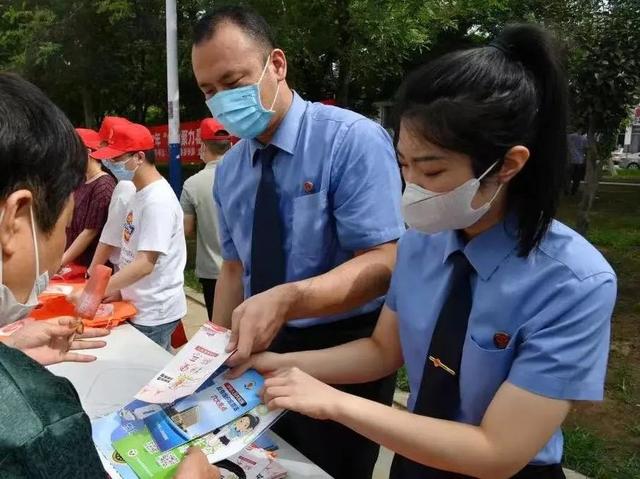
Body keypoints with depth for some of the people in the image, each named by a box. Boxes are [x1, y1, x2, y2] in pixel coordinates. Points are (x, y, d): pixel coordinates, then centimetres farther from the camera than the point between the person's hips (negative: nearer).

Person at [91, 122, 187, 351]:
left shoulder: (158, 200, -20)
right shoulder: (139, 193, 9)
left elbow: (145, 264, -24)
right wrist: (120, 289, 8)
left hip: (154, 313, -8)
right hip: (140, 306, 8)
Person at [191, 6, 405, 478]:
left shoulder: (353, 140, -18)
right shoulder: (229, 169, 3)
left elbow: (382, 263, -25)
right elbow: (235, 267, 9)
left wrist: (286, 299, -39)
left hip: (344, 352, -6)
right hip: (264, 351, 6)